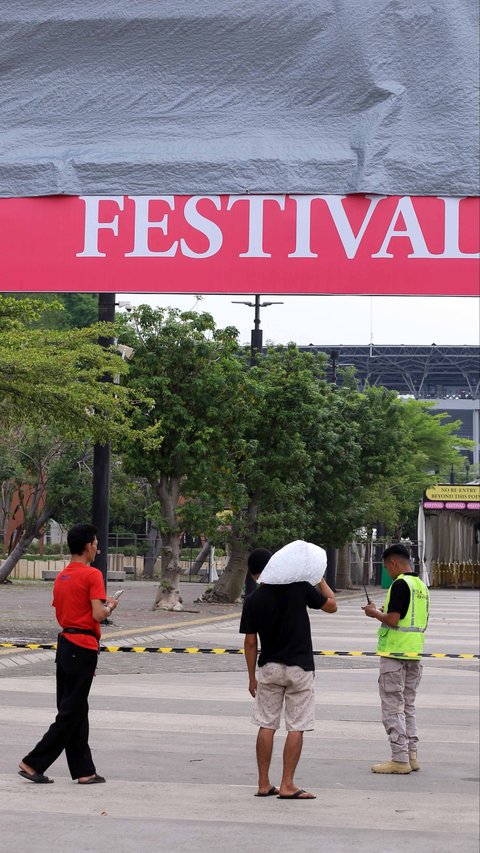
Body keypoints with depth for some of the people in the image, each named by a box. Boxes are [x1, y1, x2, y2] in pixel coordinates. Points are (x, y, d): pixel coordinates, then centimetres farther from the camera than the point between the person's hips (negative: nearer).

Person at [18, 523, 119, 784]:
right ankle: (33, 762, -3)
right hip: (83, 648, -8)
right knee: (71, 713, -2)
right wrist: (110, 607, 1)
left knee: (76, 713, 11)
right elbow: (98, 615, -19)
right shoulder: (92, 575, -12)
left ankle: (84, 771, 15)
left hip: (65, 643, 8)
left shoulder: (61, 577, 12)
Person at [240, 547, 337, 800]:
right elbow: (331, 606, 3)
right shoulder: (298, 587, -9)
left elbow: (250, 642, -1)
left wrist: (252, 677, 9)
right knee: (296, 728, 1)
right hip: (299, 668, -2)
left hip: (268, 668, 2)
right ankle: (287, 785, -1)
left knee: (266, 726, 9)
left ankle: (264, 784, 11)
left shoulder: (253, 601, -5)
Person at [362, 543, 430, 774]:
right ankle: (411, 756, 16)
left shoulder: (400, 584, -15)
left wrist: (374, 613, -3)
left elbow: (393, 620, -22)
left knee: (392, 707, -3)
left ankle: (400, 759, -3)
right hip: (414, 653, 9)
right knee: (408, 706, 15)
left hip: (394, 654, -8)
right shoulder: (421, 586, 12)